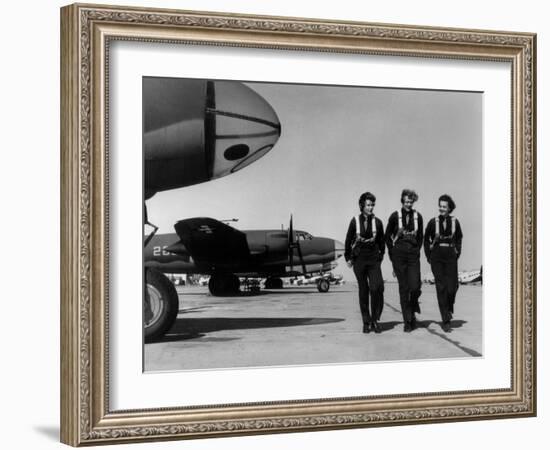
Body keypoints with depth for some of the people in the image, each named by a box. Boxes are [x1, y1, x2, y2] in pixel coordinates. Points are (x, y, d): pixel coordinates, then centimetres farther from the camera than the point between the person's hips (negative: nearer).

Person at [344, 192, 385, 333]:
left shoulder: (377, 222, 3)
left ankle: (375, 320, -2)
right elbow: (348, 240, 7)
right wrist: (348, 258, 8)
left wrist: (380, 256, 11)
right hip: (359, 259, 0)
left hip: (373, 259, 0)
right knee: (363, 291, 4)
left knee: (377, 288, -16)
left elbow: (381, 241, 13)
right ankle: (366, 322, 13)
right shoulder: (355, 221, -1)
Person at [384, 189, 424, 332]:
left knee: (415, 286, -9)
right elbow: (387, 236, 7)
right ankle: (407, 321, 5)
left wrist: (417, 250, 8)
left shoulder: (417, 216, 5)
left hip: (413, 255, 1)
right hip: (399, 255, -1)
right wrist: (392, 252, 4)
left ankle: (412, 311, 22)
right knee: (403, 288, -1)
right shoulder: (395, 216, -1)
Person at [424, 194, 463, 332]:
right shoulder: (433, 222, -1)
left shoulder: (455, 222, 3)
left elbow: (459, 239, 16)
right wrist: (429, 257, 4)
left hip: (450, 257, 1)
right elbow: (426, 239, 9)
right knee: (441, 287, -6)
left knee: (452, 287, -8)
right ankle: (445, 321, -2)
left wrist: (457, 254, 8)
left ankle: (449, 308, 26)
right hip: (436, 257, -1)